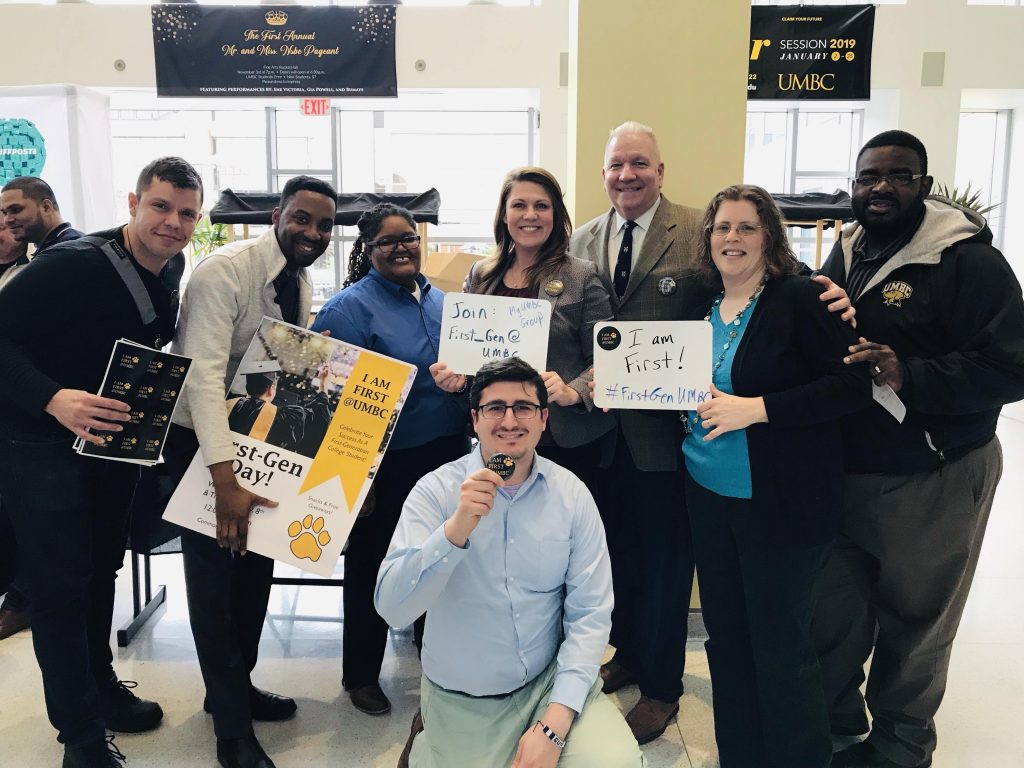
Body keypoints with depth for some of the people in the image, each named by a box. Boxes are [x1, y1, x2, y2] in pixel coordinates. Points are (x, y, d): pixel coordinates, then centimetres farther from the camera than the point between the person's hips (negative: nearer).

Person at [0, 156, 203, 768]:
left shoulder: (173, 268, -1)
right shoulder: (73, 265, -25)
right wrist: (53, 399, -38)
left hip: (116, 439, 7)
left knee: (103, 567, 20)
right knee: (62, 584, 1)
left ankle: (100, 684, 40)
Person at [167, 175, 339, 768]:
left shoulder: (303, 285, 1)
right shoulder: (224, 271, -24)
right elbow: (203, 373, -32)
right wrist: (226, 479, -37)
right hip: (205, 443, -8)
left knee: (257, 567, 17)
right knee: (215, 576, 1)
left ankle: (236, 686, 38)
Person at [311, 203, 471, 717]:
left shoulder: (439, 301, 9)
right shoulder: (351, 307, -12)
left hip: (446, 454, 6)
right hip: (388, 462, -6)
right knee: (372, 566, 9)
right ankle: (361, 674, 27)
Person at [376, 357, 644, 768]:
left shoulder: (572, 494, -7)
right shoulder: (436, 490, -12)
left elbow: (590, 613, -8)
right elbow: (392, 608, -21)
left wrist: (554, 725, -17)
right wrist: (456, 528, -36)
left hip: (551, 682, 1)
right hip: (462, 702, 0)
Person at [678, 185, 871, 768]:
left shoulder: (802, 298, -11)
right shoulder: (699, 302, 8)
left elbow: (853, 385, -17)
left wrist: (756, 408, -22)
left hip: (782, 502, -6)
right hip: (709, 495, 6)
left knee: (780, 649, 3)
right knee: (726, 638, 16)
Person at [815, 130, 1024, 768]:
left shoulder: (970, 260, -12)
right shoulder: (843, 255, 10)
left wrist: (908, 376, -30)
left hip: (933, 481, -5)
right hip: (842, 471, 6)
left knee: (912, 622, 10)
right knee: (831, 610, 13)